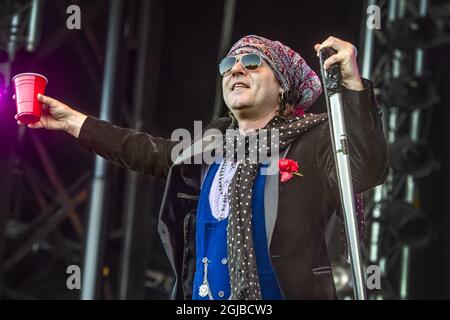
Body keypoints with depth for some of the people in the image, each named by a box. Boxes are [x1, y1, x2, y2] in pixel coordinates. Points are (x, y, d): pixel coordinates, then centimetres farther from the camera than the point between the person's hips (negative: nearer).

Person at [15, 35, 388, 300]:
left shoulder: (313, 140, -4)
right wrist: (74, 121, 31)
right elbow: (151, 152, 28)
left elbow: (367, 169, -21)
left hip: (284, 291, -6)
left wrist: (352, 83, -33)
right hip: (202, 294, 6)